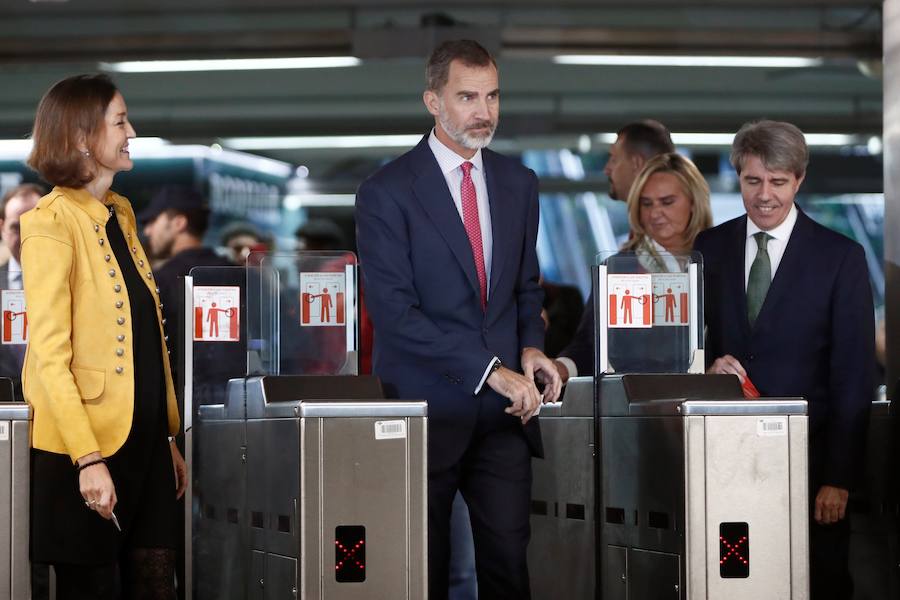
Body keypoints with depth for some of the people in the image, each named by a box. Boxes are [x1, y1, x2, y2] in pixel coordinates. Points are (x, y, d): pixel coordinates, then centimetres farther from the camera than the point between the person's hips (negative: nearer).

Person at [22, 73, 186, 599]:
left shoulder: (121, 213, 13)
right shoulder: (52, 224, -11)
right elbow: (50, 355, -16)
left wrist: (167, 437, 13)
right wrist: (88, 458, -22)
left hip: (142, 437, 7)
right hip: (86, 442, -7)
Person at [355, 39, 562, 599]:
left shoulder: (519, 184, 11)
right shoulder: (387, 192, -7)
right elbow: (394, 312, -14)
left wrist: (530, 347, 0)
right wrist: (491, 369, -18)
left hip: (503, 410, 4)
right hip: (426, 407, -4)